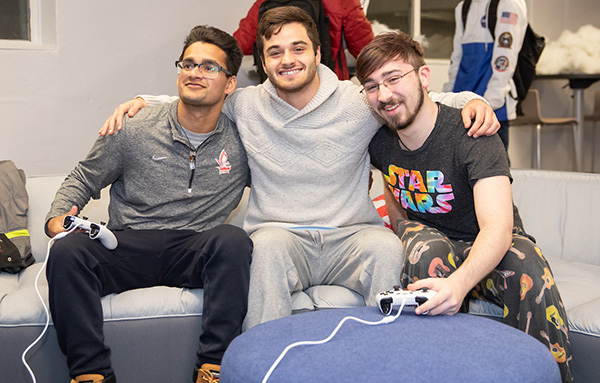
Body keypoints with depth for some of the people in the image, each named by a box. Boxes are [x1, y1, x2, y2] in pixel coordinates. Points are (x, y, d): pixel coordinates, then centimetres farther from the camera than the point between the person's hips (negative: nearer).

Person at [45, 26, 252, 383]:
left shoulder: (242, 141, 4)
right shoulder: (134, 129, 3)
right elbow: (83, 179, 12)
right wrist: (57, 216, -5)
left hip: (195, 252, 0)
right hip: (127, 246, 1)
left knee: (234, 240, -33)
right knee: (67, 250, -28)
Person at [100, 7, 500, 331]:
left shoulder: (359, 101, 2)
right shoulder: (246, 105, 7)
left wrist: (471, 100, -6)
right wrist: (141, 100, 8)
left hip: (350, 235, 0)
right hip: (280, 235, 0)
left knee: (386, 247, -32)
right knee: (268, 244, -35)